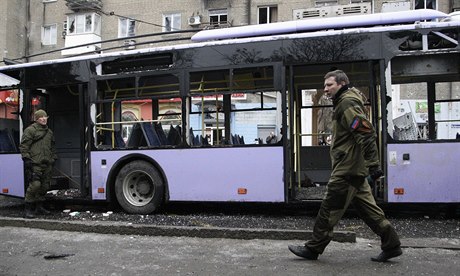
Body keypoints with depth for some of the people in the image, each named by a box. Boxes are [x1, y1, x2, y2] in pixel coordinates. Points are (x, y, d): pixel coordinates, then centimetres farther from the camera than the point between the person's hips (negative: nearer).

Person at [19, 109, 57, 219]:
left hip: (47, 164, 7)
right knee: (35, 185, -16)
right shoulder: (30, 130, -1)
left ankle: (39, 206, 22)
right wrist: (26, 158, -12)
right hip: (35, 163, -7)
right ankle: (28, 209, -6)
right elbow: (23, 146, -5)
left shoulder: (49, 132, 21)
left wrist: (53, 158, 23)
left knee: (45, 185, 9)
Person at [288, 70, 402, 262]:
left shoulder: (347, 103, -12)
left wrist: (373, 165, -24)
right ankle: (391, 245, 18)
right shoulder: (343, 103, 20)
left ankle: (313, 248, 8)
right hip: (354, 169, 11)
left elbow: (366, 133, -22)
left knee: (329, 209, -2)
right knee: (368, 209, 13)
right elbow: (364, 135, 26)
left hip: (347, 169, -11)